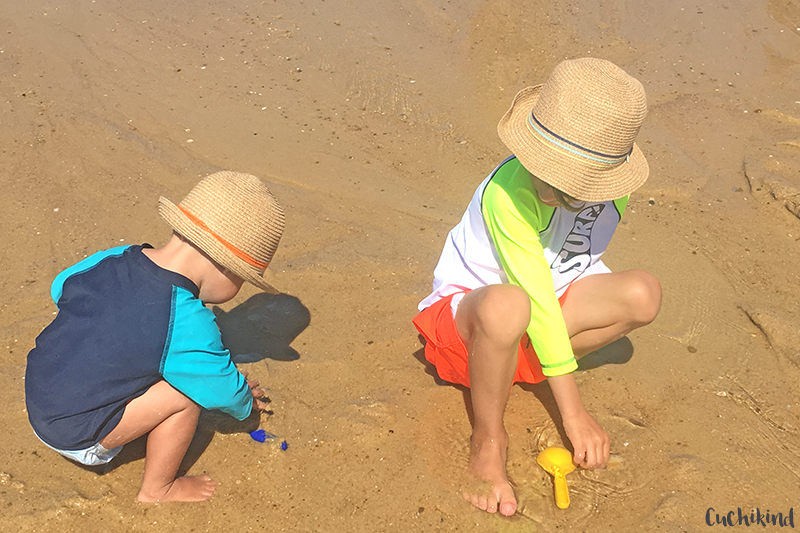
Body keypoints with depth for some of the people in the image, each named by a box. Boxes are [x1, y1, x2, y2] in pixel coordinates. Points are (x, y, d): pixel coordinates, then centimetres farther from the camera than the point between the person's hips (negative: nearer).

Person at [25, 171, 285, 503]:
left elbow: (59, 289, 14)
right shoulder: (188, 325, -27)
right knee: (188, 392, -11)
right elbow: (223, 388, -12)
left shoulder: (111, 260, -6)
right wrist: (246, 402, 12)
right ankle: (157, 491, 8)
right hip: (75, 436, -8)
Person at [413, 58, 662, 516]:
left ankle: (525, 363, -2)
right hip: (468, 310, -6)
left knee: (643, 294, -17)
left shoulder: (611, 184, -12)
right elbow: (538, 301, -31)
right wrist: (574, 412, -27)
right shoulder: (508, 192, -32)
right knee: (507, 305, -42)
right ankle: (488, 441, -17)